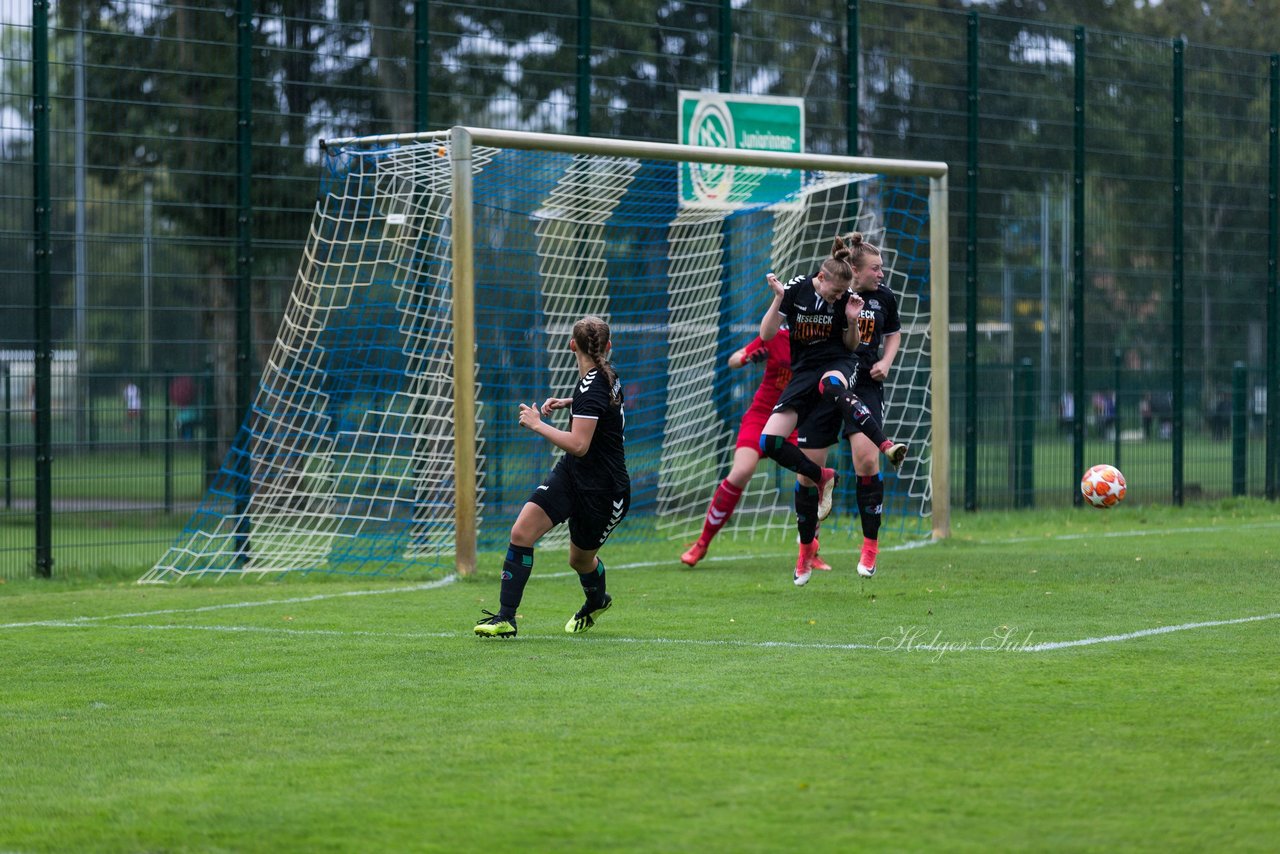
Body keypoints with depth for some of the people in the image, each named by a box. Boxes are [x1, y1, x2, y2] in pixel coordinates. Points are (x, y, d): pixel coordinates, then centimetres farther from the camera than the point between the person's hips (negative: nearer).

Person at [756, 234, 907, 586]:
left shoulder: (845, 299, -6)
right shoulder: (796, 290, -6)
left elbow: (850, 346, 5)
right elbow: (766, 335, -7)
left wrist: (852, 321, -15)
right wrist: (778, 299, -20)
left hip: (838, 364, -2)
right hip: (804, 372, 2)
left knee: (830, 385, -43)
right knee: (769, 442, -13)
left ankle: (885, 444, -52)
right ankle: (822, 478, 9)